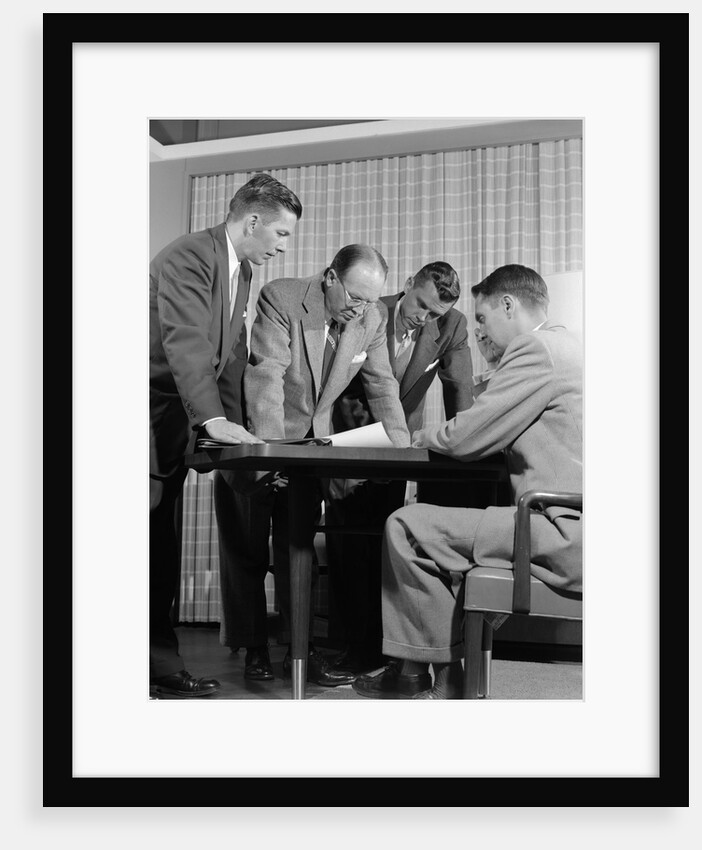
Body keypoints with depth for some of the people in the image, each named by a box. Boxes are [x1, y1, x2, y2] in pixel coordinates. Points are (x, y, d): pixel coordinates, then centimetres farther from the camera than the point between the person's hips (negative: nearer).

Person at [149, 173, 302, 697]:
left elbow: (231, 358, 13)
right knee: (152, 543, -7)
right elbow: (186, 342, -27)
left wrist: (236, 427, 6)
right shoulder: (189, 257, -16)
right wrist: (212, 420, -35)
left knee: (164, 547, 10)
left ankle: (162, 664, 17)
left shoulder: (242, 271, 13)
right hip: (153, 412, -8)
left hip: (176, 423, 9)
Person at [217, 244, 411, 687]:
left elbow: (382, 385, 0)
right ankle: (255, 649, 16)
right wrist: (271, 447, -39)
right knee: (247, 548, 4)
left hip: (312, 442, 3)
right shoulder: (280, 298, -21)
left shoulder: (374, 318, -6)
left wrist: (402, 447, -11)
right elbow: (267, 373, -30)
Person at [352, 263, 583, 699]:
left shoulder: (536, 348, -11)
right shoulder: (566, 344, 20)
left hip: (567, 534, -11)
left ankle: (419, 672, 9)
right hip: (576, 527, 11)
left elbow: (466, 437, -13)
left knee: (407, 528, -8)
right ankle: (446, 674, 24)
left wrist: (423, 436, 7)